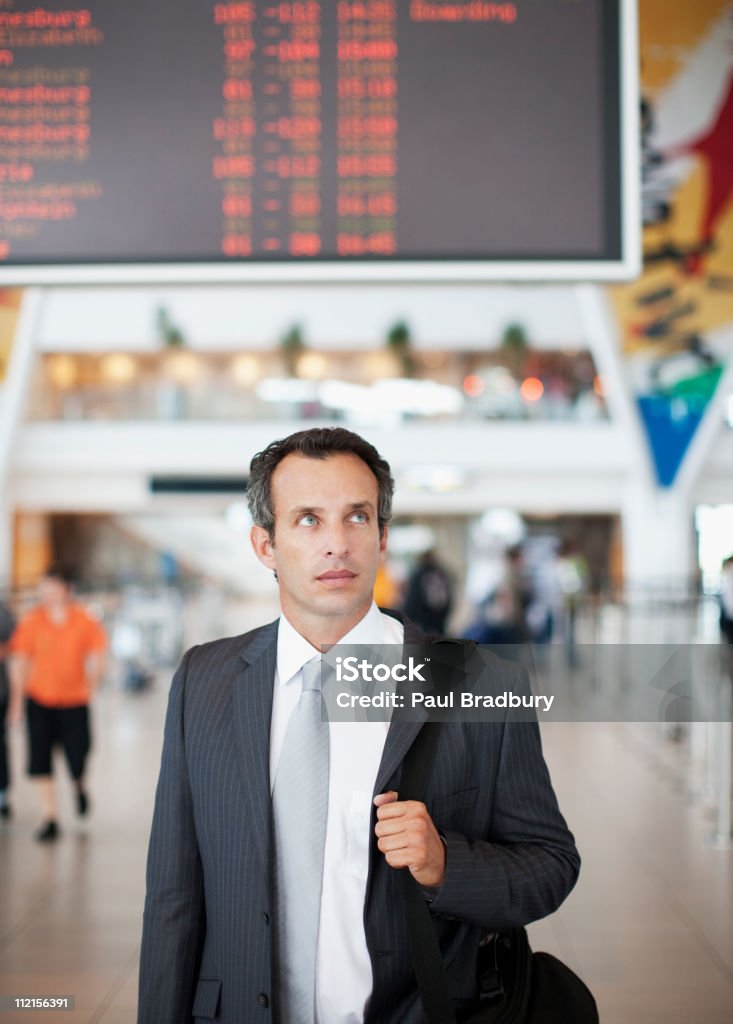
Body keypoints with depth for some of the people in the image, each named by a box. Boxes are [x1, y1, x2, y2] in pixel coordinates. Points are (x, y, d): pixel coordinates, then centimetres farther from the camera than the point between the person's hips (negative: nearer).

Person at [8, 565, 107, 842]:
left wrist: (91, 686, -4)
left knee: (77, 761, -1)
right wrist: (17, 700, -2)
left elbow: (96, 658, 6)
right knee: (41, 763, -3)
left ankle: (80, 785, 36)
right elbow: (19, 662, 0)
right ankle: (49, 819, 6)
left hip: (75, 702, 0)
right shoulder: (31, 622, -4)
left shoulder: (85, 622, -4)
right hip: (40, 701, 0)